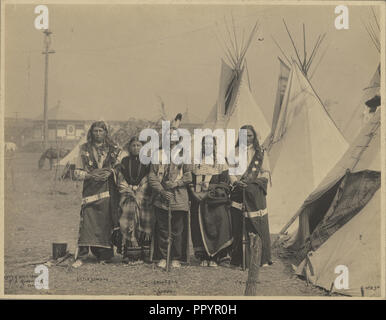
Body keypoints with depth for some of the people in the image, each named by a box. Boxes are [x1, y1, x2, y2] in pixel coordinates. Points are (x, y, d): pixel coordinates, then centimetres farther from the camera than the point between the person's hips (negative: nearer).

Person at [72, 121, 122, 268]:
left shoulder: (113, 150, 11)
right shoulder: (84, 149, 9)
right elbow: (77, 172, 6)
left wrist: (109, 172, -10)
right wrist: (91, 175, -11)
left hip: (108, 191, 1)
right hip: (90, 191, -1)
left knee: (106, 223, 2)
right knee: (87, 222, -10)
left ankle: (104, 256, 13)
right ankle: (81, 257, -7)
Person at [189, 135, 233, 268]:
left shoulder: (221, 164, 6)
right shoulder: (196, 164, 14)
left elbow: (225, 184, 0)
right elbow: (192, 183, 13)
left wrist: (212, 192, -13)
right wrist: (194, 194, -3)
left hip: (216, 201, -2)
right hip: (199, 201, 2)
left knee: (216, 226, -11)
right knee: (200, 226, -2)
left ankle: (215, 257, -6)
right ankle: (204, 257, 4)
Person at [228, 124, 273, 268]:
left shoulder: (260, 152, 12)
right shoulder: (235, 152, 14)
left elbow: (266, 173, 10)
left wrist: (255, 181, -8)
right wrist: (235, 182, -12)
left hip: (256, 193, -1)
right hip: (239, 192, 1)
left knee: (259, 225, -6)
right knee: (238, 225, -3)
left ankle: (263, 259, -1)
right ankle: (240, 259, 3)